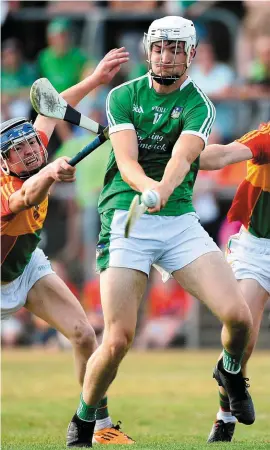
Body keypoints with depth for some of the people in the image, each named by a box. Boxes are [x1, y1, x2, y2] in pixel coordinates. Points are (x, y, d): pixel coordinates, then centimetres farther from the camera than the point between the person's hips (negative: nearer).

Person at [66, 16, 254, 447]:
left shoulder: (199, 106, 1)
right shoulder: (123, 96, 4)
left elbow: (181, 158, -19)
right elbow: (127, 162, -10)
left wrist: (164, 189, -41)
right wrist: (148, 186, -33)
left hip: (179, 219, 1)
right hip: (125, 220, -1)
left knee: (238, 315, -15)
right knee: (118, 340, -13)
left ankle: (231, 371, 21)